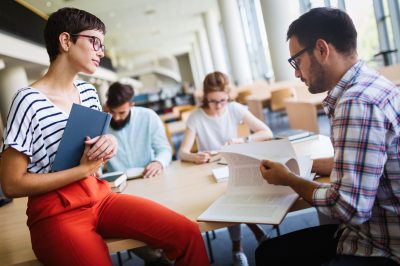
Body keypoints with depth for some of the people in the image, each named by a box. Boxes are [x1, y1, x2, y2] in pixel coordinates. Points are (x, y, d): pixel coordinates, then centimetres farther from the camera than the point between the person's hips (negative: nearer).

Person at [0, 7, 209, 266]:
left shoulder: (88, 91, 9)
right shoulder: (30, 100, -13)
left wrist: (110, 144, -6)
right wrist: (84, 169, -15)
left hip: (99, 195, 6)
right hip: (56, 212, -6)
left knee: (188, 233, -14)